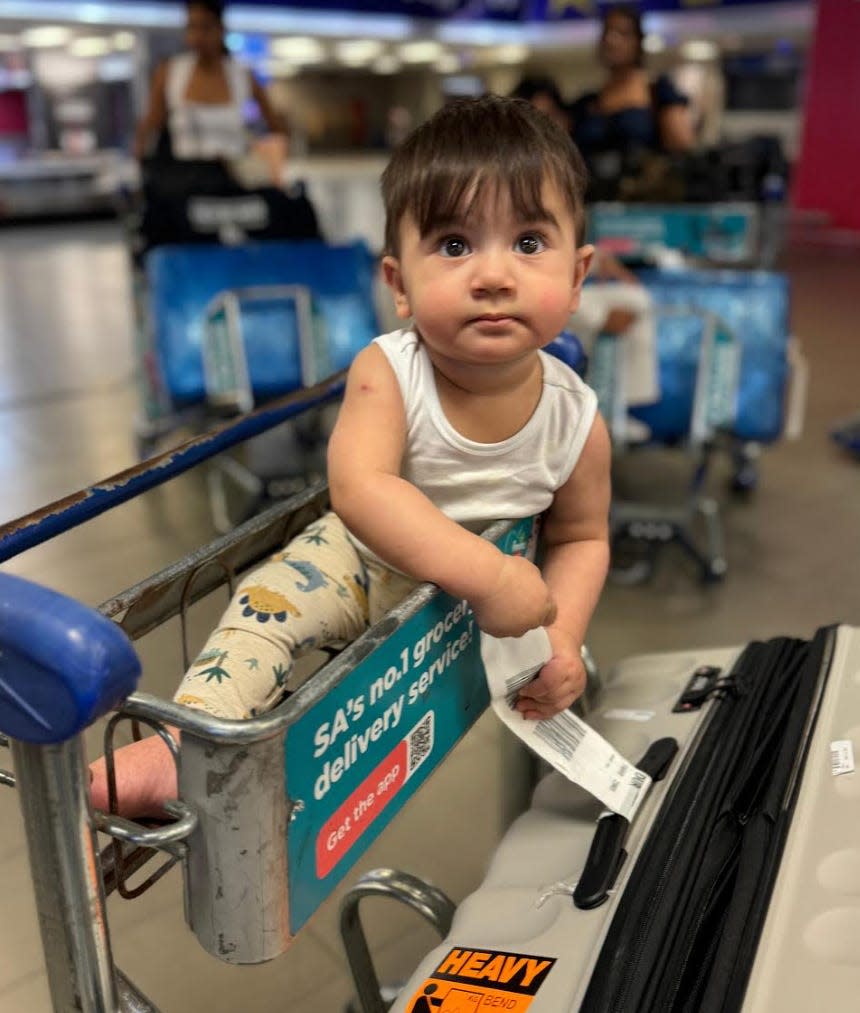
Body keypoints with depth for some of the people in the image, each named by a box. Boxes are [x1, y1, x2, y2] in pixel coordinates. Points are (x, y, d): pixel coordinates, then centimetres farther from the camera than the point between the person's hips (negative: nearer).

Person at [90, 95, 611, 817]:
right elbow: (360, 488, -41)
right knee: (270, 599, -24)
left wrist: (561, 635, -20)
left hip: (486, 596, 3)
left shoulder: (577, 421, -19)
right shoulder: (388, 372, -26)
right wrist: (490, 575, -49)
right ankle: (186, 739, -22)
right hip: (364, 560, -2)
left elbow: (582, 538, -3)